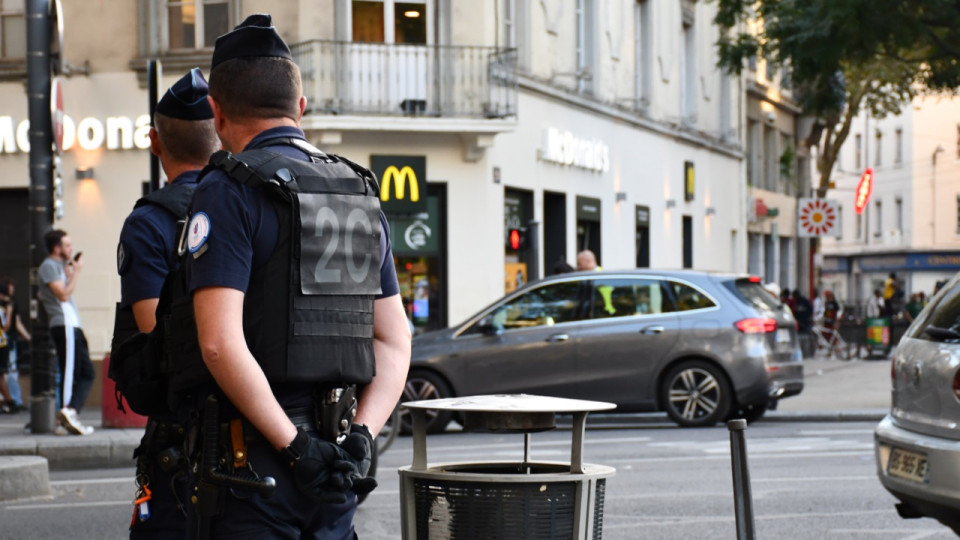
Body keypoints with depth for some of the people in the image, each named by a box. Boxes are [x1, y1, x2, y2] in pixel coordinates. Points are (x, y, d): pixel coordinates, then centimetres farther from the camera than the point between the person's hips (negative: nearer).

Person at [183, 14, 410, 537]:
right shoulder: (363, 194, 13)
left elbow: (221, 343, -19)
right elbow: (395, 343, 11)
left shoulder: (229, 193, -9)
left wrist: (295, 446, -15)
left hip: (255, 459, -6)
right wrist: (361, 435, 1)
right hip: (338, 465, 6)